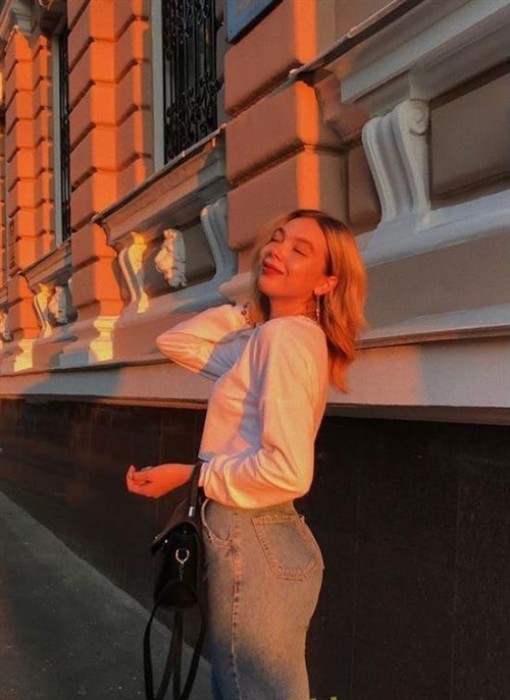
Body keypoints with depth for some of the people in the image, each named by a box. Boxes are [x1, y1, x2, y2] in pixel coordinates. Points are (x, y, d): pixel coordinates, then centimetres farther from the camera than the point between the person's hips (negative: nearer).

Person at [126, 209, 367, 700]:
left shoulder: (282, 335, -16)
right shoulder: (263, 339, 11)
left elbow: (287, 471, -25)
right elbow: (174, 343, 19)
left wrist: (189, 475, -13)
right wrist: (248, 308, 10)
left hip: (252, 545, -9)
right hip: (263, 540, 9)